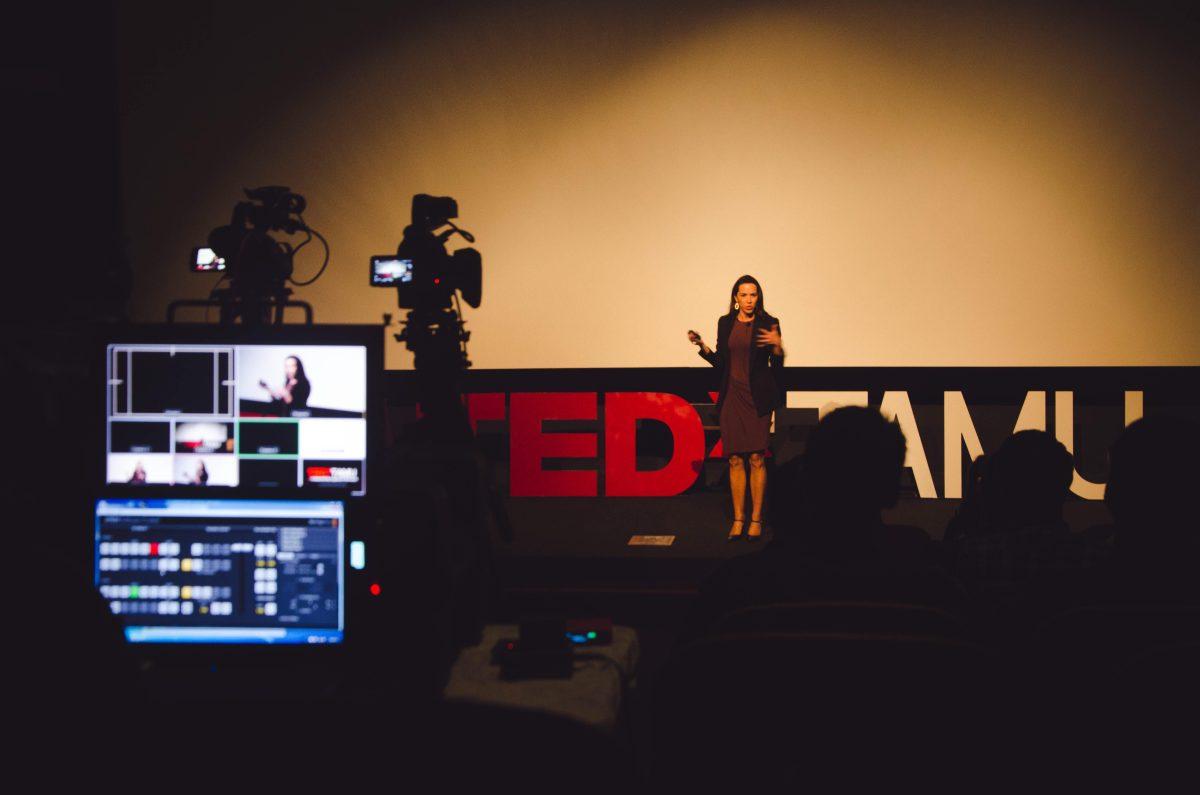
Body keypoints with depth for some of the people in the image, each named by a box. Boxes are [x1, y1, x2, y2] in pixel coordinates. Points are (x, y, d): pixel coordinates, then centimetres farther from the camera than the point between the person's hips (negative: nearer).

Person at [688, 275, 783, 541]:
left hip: (757, 399, -3)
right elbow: (721, 363, 14)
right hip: (731, 397, 3)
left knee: (756, 459, -4)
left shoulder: (768, 323, 0)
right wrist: (702, 346, 0)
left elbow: (777, 366, -1)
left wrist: (777, 345, -18)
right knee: (735, 459, 2)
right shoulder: (725, 323, 9)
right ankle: (738, 519, 8)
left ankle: (756, 519, 3)